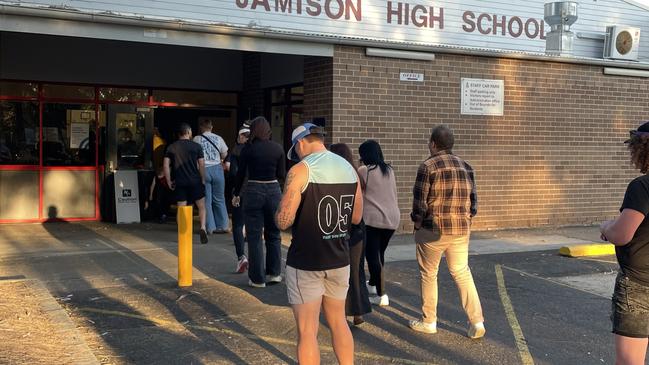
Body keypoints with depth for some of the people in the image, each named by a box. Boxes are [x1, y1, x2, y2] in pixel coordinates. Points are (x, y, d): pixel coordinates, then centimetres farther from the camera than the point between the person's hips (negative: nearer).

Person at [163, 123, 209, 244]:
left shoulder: (171, 147, 5)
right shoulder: (196, 146, -1)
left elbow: (166, 165, 0)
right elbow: (201, 164, -4)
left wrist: (169, 181, 5)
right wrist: (203, 180, 6)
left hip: (179, 183, 2)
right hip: (195, 181, -2)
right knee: (201, 206, 10)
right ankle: (203, 228, -9)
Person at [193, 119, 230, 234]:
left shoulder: (197, 139, -3)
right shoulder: (218, 138, 2)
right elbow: (225, 154, 7)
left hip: (203, 170, -1)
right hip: (217, 168, 1)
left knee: (206, 200, 6)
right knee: (219, 199, 11)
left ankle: (210, 227, 6)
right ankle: (222, 226, 12)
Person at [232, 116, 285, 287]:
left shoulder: (248, 149, -5)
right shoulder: (277, 148, 0)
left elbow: (241, 174, -1)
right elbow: (281, 175, 2)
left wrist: (236, 194, 12)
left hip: (253, 191, -2)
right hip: (274, 191, 2)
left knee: (254, 236, 4)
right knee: (273, 234, 16)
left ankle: (257, 278, 7)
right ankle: (274, 273, 18)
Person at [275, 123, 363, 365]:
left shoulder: (301, 170, -13)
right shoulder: (349, 169, 6)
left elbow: (283, 221, -17)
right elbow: (356, 217, 12)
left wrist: (280, 213, 4)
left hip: (306, 262, -6)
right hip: (339, 259, 6)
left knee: (307, 330, 2)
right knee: (338, 322, 20)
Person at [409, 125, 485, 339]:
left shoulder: (428, 166, -11)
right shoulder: (465, 167, 7)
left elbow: (419, 202, -12)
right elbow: (473, 201, 9)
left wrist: (417, 222, 4)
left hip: (433, 230, -5)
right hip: (461, 231, 5)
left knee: (429, 275, 10)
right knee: (462, 273, 13)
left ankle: (429, 322, 18)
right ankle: (477, 322, 7)